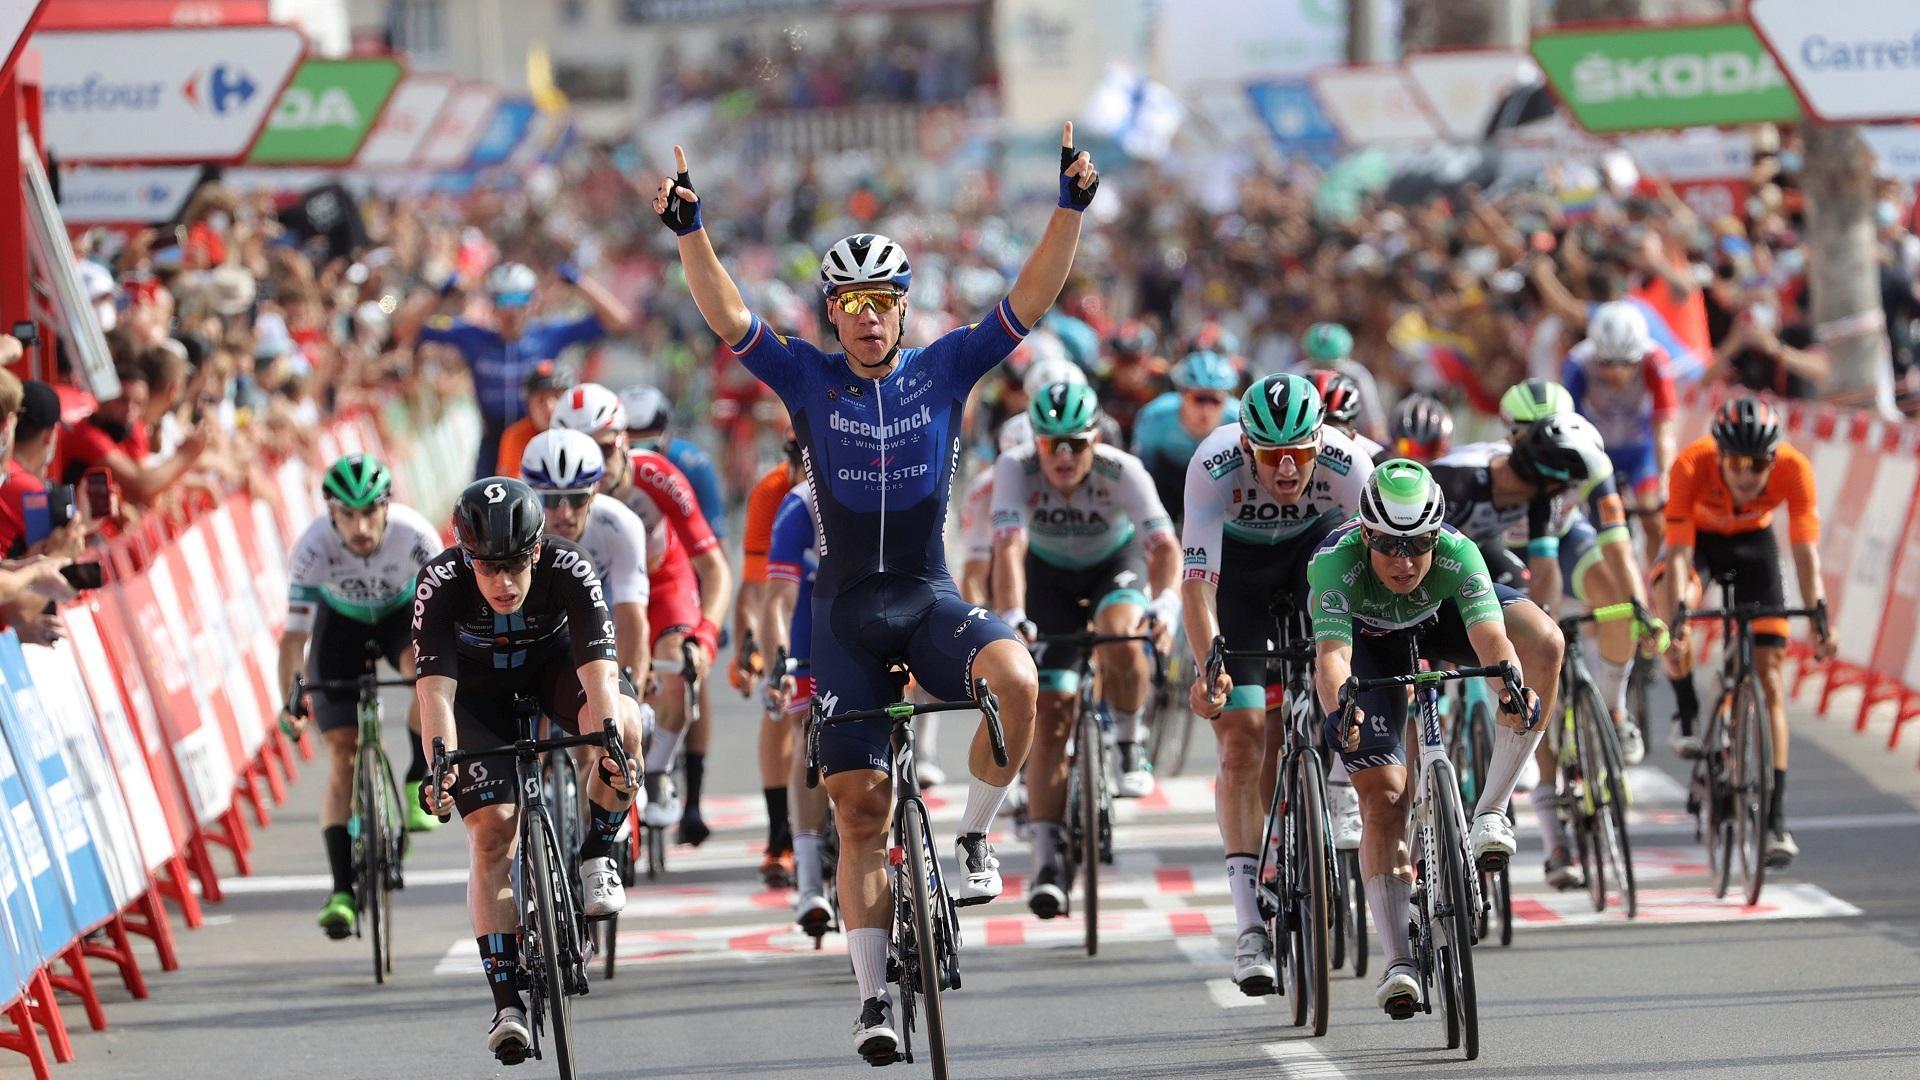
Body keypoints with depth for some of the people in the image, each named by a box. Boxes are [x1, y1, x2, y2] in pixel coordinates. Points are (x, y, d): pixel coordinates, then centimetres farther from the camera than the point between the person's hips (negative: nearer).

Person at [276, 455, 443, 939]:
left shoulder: (415, 536, -33)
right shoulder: (313, 549, -33)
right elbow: (294, 631, -29)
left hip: (403, 612, 0)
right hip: (340, 620, 0)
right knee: (342, 754, -9)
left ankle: (419, 782, -16)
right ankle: (342, 891, -9)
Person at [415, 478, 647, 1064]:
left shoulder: (570, 571, -33)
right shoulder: (440, 583, -33)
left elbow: (598, 671, -42)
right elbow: (435, 688, -40)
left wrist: (610, 740, -59)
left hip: (555, 664, 0)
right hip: (478, 689, 0)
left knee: (622, 727, -33)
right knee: (492, 829, -16)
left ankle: (595, 858, -8)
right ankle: (507, 1002, -11)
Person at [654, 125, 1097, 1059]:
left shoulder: (943, 370, -1)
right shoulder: (809, 380, -2)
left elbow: (1029, 301, -9)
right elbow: (726, 318, -13)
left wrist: (1071, 207, -20)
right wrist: (689, 229, -26)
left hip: (929, 598, 0)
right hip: (847, 612, 0)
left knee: (1014, 678, -34)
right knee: (859, 811, -1)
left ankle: (973, 838, -11)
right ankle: (874, 998, 6)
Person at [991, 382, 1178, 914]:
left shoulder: (1122, 471, -32)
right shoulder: (1016, 470, -30)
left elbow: (1164, 546, -40)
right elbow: (1009, 548, -42)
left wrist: (1166, 603, -59)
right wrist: (1011, 618, -58)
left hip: (1117, 562, -1)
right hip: (1049, 575, 1)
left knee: (1119, 637, -35)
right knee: (1051, 712, -9)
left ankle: (1131, 749, -8)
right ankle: (1047, 863, -7)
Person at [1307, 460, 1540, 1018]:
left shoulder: (1457, 554, -37)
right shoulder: (1337, 562, -40)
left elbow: (1491, 637, -49)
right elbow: (1332, 655, -50)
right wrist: (1337, 712, -71)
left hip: (1435, 620, 3)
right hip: (1362, 637, -3)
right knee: (1384, 794, -17)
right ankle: (1399, 962, -16)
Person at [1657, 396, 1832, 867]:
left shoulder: (1794, 469, -33)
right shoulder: (1692, 465, -36)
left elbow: (1806, 550, -33)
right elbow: (1679, 552, -38)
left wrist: (1819, 616, -45)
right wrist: (1675, 621, -51)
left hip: (1752, 539, 1)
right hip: (1699, 533, -1)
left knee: (1771, 677, -8)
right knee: (1674, 598, -35)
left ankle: (1776, 817, -8)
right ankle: (1686, 714, -10)